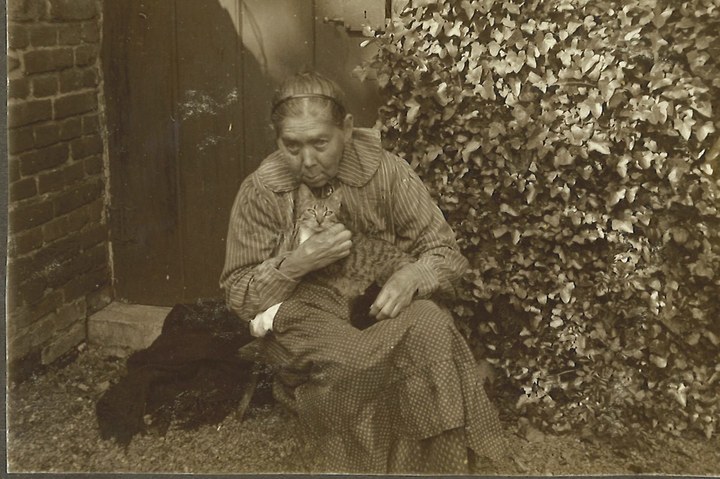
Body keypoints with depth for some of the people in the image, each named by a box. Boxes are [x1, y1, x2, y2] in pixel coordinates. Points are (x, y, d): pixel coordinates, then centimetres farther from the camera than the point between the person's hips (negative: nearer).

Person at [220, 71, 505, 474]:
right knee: (346, 357, -34)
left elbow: (447, 253, 0)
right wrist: (297, 264, -20)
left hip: (384, 315, 1)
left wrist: (412, 277, -24)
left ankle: (442, 462, -16)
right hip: (305, 323, -1)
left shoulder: (386, 172, -5)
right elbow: (239, 298, -1)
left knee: (431, 326, -32)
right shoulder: (260, 192, -5)